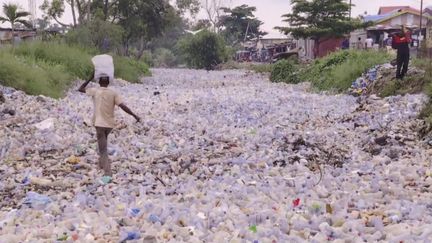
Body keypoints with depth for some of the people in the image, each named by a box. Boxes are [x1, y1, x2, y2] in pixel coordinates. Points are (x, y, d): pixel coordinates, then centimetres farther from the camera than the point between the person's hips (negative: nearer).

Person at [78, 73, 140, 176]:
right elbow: (123, 106, -10)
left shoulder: (94, 91, -4)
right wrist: (134, 115, -5)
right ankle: (102, 163, 36)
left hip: (99, 123, -3)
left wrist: (90, 78, 14)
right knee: (103, 142, 30)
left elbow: (80, 89, 10)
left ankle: (108, 172, -20)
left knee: (103, 149, -7)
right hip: (110, 123, 3)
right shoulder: (113, 93, -2)